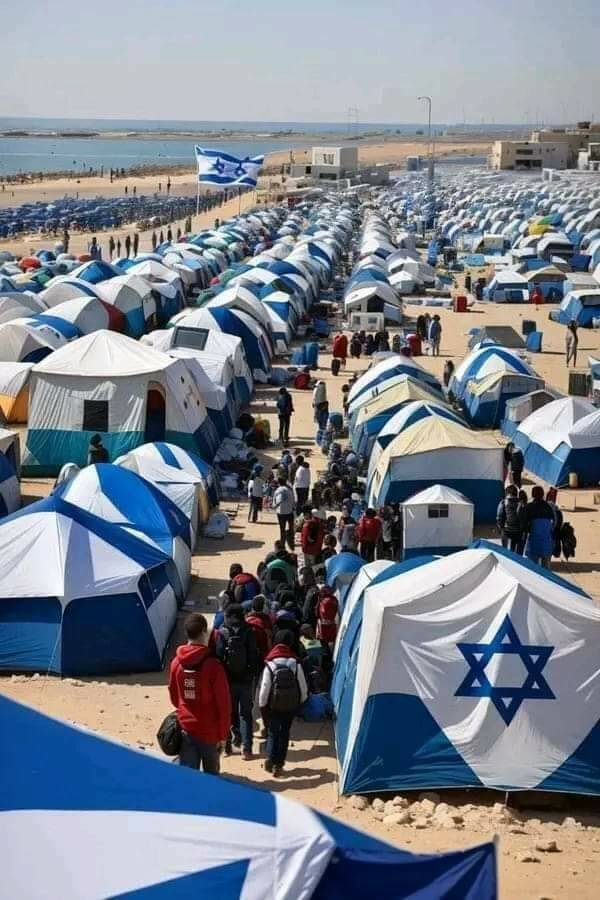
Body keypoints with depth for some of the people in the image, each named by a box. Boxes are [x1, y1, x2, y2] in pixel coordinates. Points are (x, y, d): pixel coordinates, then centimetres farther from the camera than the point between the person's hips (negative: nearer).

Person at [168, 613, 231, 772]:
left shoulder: (176, 662, -3)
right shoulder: (213, 665, -17)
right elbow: (223, 704, -14)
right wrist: (223, 734, -3)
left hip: (185, 728, 3)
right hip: (210, 731, -3)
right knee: (211, 777, 16)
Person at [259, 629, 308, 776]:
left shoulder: (270, 664, -13)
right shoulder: (295, 663, -8)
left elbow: (264, 688, -12)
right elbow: (303, 687, -4)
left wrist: (262, 705, 0)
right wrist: (301, 701, 11)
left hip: (273, 705, -1)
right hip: (291, 705, 1)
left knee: (272, 732, 14)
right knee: (284, 733, 13)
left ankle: (270, 758, -5)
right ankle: (278, 764, 11)